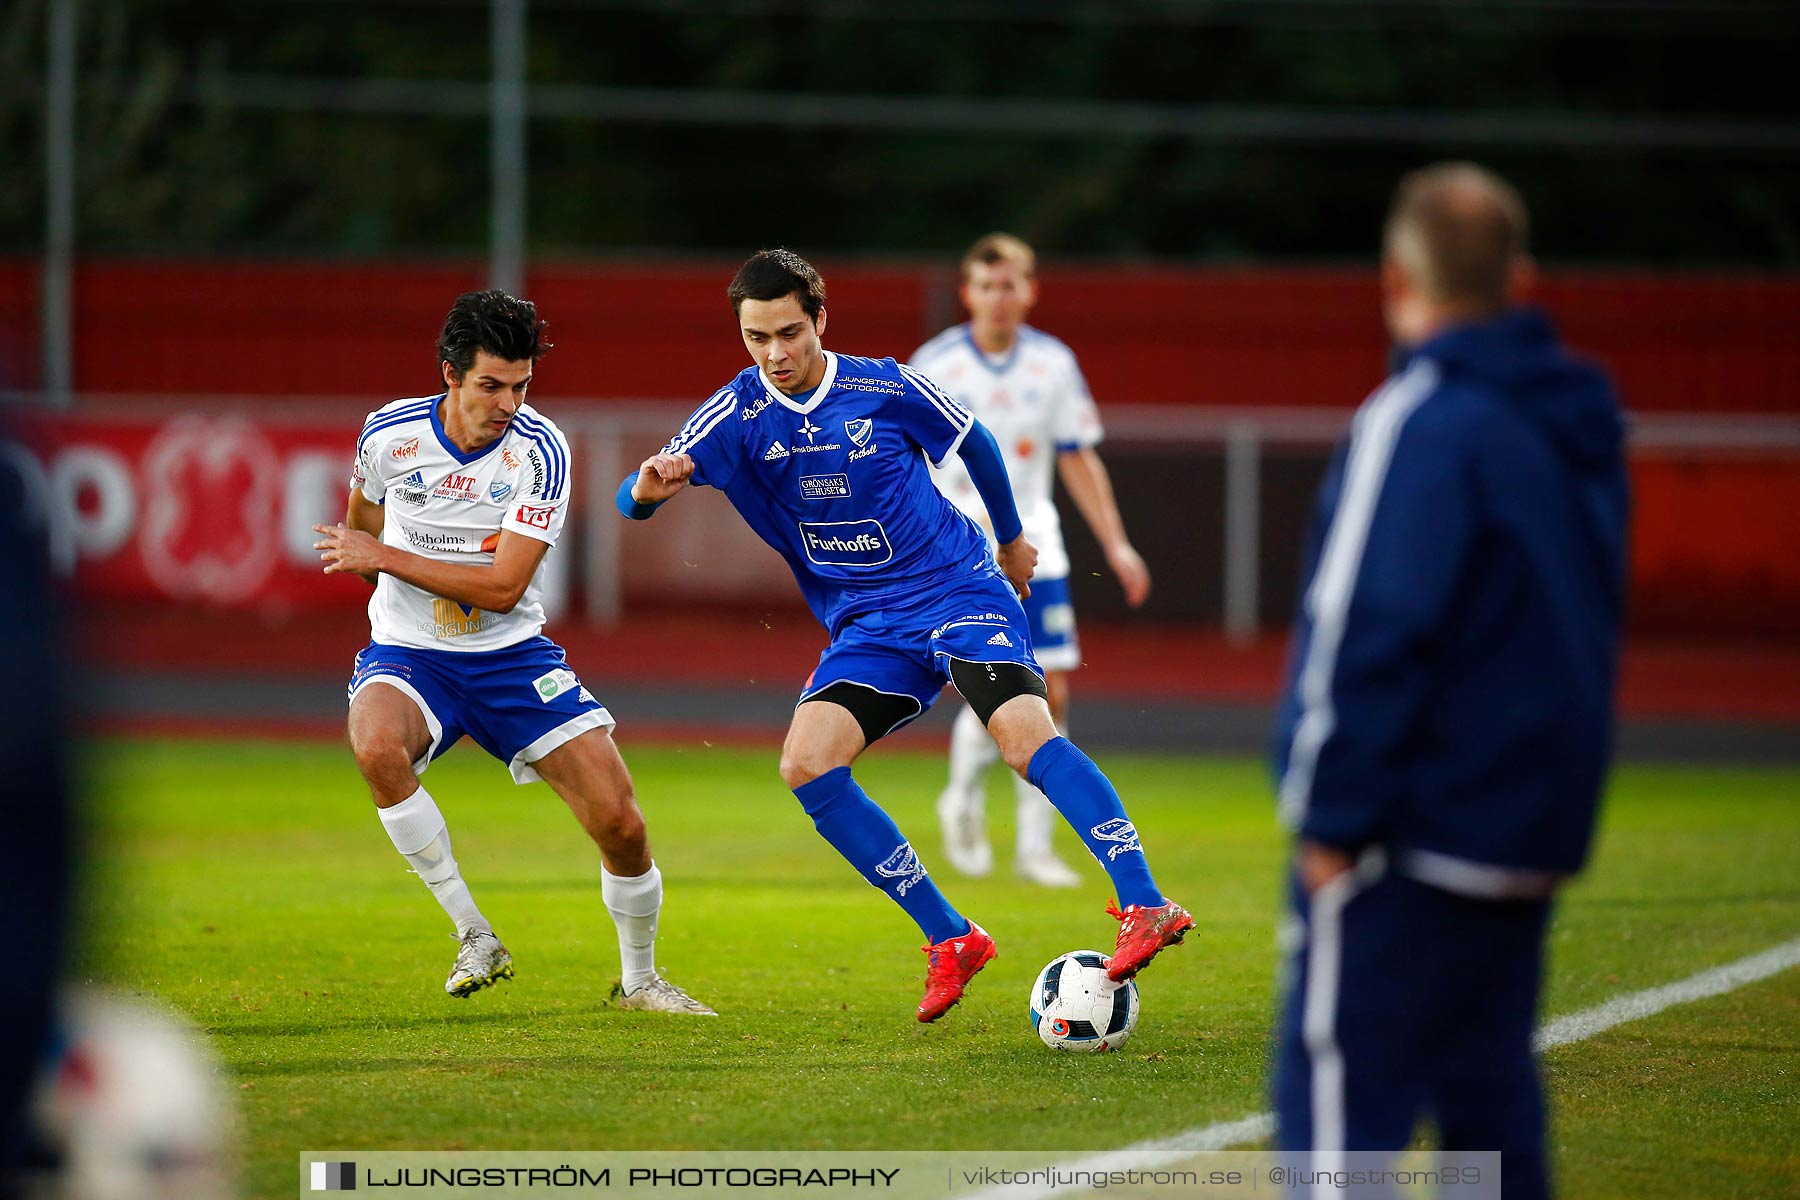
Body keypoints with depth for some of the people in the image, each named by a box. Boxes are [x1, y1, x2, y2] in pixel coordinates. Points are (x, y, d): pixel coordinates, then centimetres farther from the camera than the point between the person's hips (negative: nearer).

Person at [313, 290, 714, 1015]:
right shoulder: (389, 432, -8)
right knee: (377, 746, -37)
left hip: (511, 655, 0)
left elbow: (503, 587, -19)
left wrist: (387, 558, -19)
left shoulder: (540, 450, -14)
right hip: (406, 654, 0)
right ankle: (474, 938, -22)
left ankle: (639, 979, 18)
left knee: (619, 823, -11)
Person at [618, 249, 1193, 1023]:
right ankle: (951, 942, -8)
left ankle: (1144, 907, -33)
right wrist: (649, 487, -39)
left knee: (1024, 735, -28)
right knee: (806, 766, -18)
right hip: (866, 629, 4)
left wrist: (1011, 538, 25)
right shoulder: (737, 415, -4)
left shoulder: (886, 390, -6)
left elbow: (974, 441, 14)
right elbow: (635, 500, -14)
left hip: (958, 589, -3)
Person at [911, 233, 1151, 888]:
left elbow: (1078, 459, 12)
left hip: (1034, 551, 4)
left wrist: (1115, 543, 7)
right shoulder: (935, 366, -4)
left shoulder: (1053, 364, 5)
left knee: (1050, 693, -1)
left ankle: (1035, 846, 10)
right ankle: (964, 798, 13)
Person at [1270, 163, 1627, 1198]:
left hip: (1417, 837, -8)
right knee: (1489, 1093, 14)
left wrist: (1333, 817, -14)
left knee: (1341, 1093, -9)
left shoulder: (1420, 423, -14)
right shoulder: (1579, 422, 12)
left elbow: (1372, 629, -18)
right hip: (1537, 827, 8)